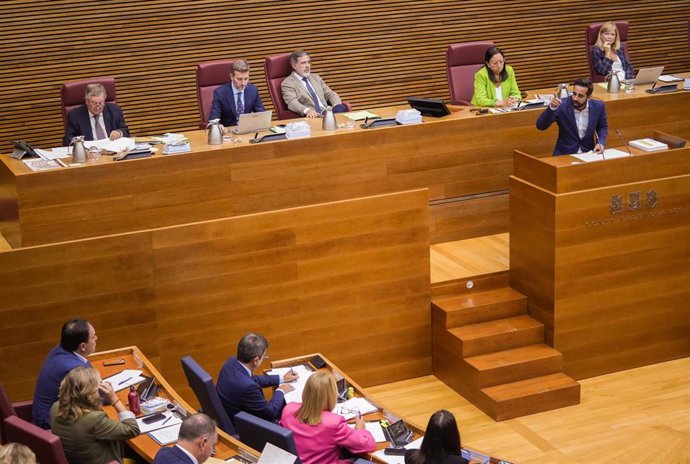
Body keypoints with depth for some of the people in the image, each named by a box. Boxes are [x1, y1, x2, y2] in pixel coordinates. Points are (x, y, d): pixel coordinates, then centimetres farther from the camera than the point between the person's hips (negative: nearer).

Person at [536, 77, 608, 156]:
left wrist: (601, 143, -6)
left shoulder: (598, 106, -6)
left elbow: (603, 127, 12)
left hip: (587, 153, 3)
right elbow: (540, 126, -19)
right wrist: (551, 108, -33)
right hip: (564, 154, -2)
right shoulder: (562, 106, -15)